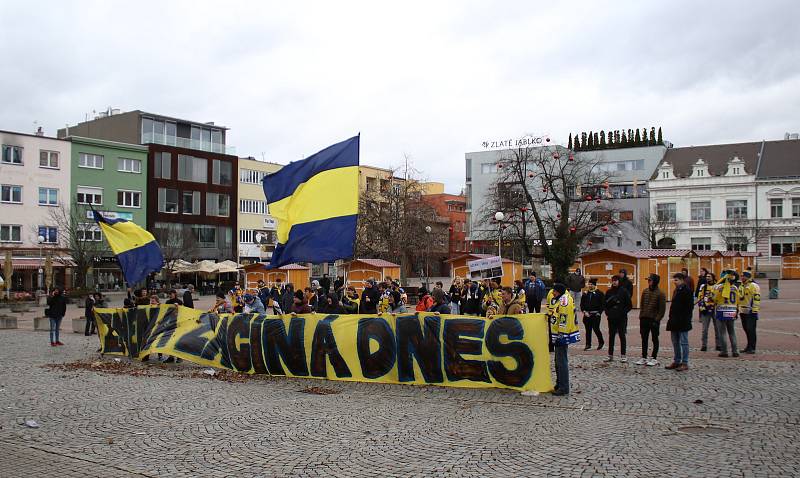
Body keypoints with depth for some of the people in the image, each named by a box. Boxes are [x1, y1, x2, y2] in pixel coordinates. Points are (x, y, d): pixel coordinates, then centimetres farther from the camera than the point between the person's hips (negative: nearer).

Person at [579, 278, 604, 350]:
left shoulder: (599, 293, 0)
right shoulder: (585, 293, 10)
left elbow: (603, 304, -1)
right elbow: (582, 304, 11)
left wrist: (599, 313, -9)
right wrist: (584, 312, -3)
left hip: (596, 314, -4)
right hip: (587, 314, 4)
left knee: (596, 328, -7)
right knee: (588, 330, 5)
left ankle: (601, 342, 16)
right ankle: (588, 344, 13)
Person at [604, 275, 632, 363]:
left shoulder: (624, 291, -2)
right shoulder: (609, 292, 8)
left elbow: (629, 305, -1)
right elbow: (605, 304, 16)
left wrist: (623, 312, -11)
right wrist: (607, 313, 1)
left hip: (622, 318, -4)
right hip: (611, 318, 4)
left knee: (622, 336, 2)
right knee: (611, 336, 7)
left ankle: (623, 355, 7)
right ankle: (610, 355, 13)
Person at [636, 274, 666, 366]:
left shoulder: (660, 293, -8)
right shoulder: (645, 291, 8)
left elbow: (662, 309, -9)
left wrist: (657, 319, -14)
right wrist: (641, 316, 5)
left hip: (654, 320, -5)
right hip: (644, 319, 5)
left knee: (655, 339, 5)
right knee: (644, 339, 9)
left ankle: (654, 359, 11)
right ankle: (644, 358, 17)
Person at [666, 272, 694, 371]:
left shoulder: (687, 291, -10)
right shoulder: (676, 291, 16)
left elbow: (689, 306, -15)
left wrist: (685, 318, -19)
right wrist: (671, 318, 15)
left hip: (683, 322, -9)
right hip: (675, 321, 9)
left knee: (684, 342, -3)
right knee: (675, 342, 13)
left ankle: (685, 363, 2)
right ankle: (676, 361, 20)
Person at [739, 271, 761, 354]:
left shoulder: (754, 286, -9)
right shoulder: (741, 286, 18)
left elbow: (757, 299, -15)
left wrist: (755, 310, -20)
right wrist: (737, 310, 22)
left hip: (751, 312, -8)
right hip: (743, 312, 8)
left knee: (751, 330, -7)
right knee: (746, 329, 12)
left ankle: (752, 348, -3)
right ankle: (749, 346, 20)